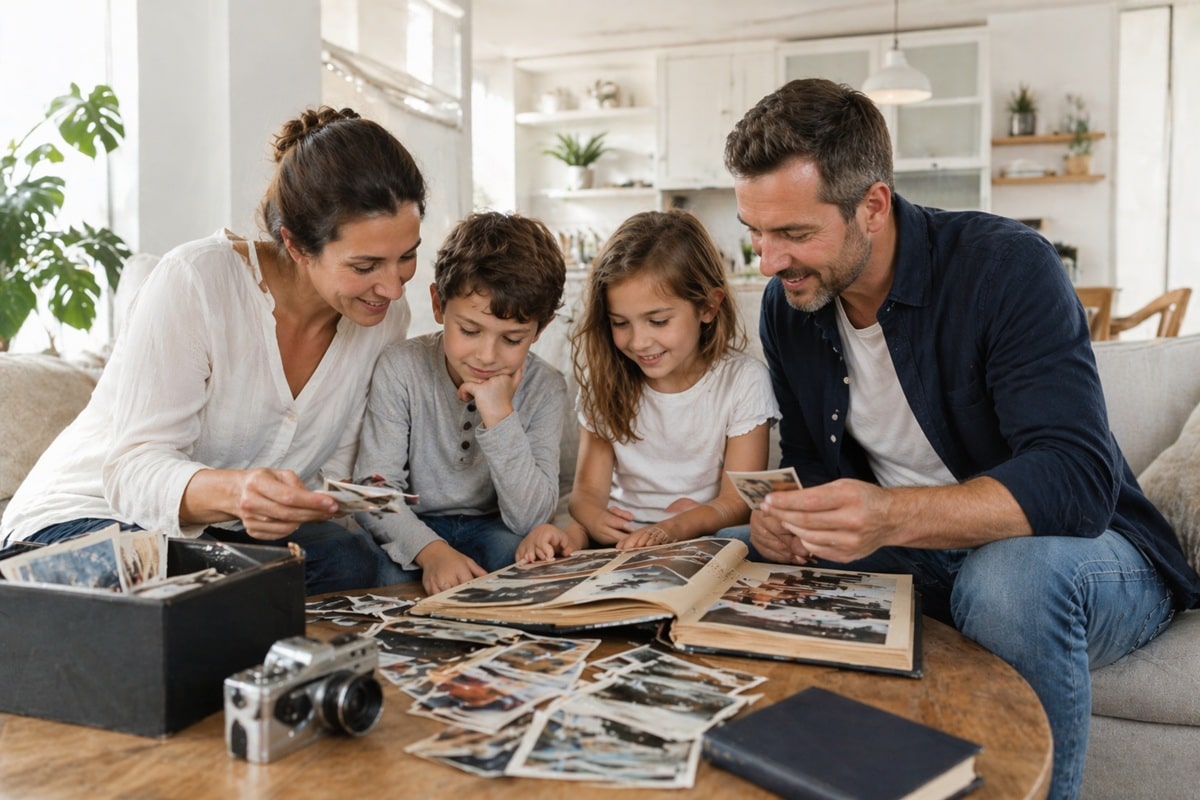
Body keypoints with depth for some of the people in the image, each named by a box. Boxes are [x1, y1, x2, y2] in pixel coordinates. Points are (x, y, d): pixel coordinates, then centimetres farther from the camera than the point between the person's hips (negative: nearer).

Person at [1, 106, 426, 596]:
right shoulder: (193, 281, -22)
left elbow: (335, 472, 0)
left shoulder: (385, 317, -6)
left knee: (351, 560, -26)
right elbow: (134, 470, -24)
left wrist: (284, 508, -23)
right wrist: (230, 491, -46)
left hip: (220, 535, 4)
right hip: (81, 519, -4)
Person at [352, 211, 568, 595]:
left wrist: (501, 417, -28)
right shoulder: (401, 368, -12)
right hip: (414, 530, -1)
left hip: (491, 529, 1)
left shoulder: (545, 389, -11)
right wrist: (431, 550, -36)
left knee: (512, 548, -32)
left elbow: (530, 520, -18)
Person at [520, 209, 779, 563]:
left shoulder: (744, 380, -6)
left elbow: (738, 503, -9)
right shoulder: (605, 381, 4)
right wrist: (585, 525, -25)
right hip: (619, 545, 1)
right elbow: (588, 489, 0)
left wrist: (673, 529, -30)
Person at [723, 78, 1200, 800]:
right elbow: (812, 462, 6)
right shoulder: (788, 306, -3)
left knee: (1011, 574, -38)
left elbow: (1079, 479, -31)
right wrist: (795, 517, -19)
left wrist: (894, 516, -47)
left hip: (1088, 546, -5)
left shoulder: (1007, 268, -22)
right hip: (917, 559, 5)